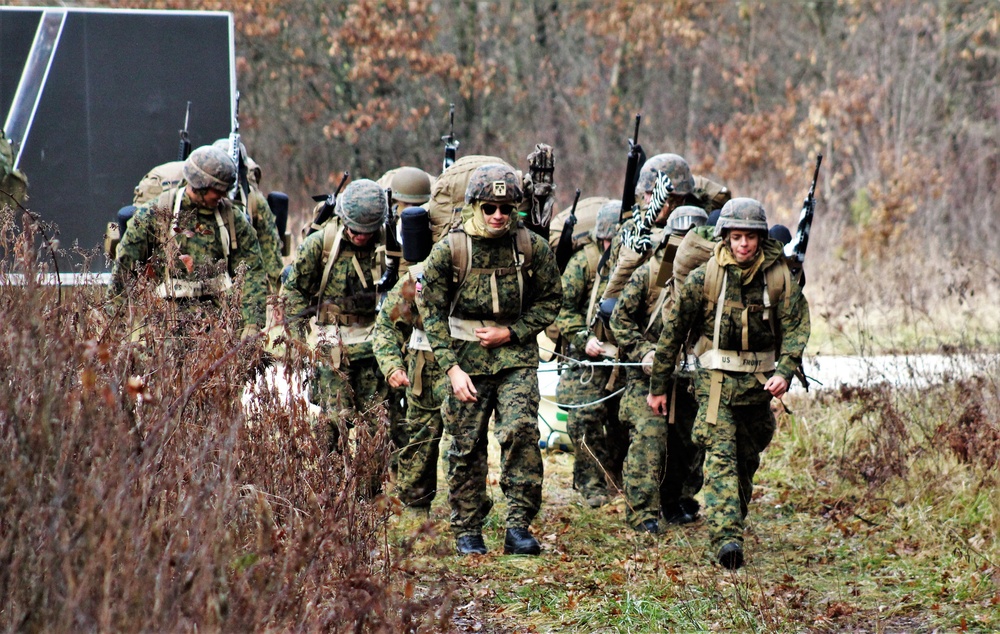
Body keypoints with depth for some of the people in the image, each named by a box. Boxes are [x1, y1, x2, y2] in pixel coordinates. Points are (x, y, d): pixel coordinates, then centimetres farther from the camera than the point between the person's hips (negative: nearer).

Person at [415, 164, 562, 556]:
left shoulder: (532, 248, -2)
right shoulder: (450, 250, -5)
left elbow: (549, 301, 7)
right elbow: (432, 312, -2)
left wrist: (511, 333, -8)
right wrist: (452, 368, -10)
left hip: (516, 356, 0)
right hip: (467, 358, 0)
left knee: (520, 432, -17)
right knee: (467, 446, 4)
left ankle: (519, 527, -11)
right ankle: (467, 532, 17)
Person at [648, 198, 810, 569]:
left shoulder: (779, 278, -2)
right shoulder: (704, 278, -6)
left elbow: (796, 329, -5)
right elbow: (673, 331, 0)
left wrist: (784, 371, -23)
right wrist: (658, 386, 3)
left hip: (758, 383, 3)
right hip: (716, 381, -3)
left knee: (748, 459, 15)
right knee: (721, 456, -16)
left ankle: (733, 524, 34)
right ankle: (727, 539, -27)